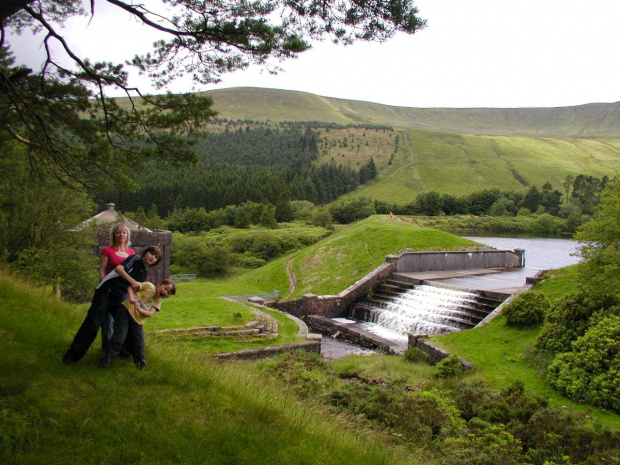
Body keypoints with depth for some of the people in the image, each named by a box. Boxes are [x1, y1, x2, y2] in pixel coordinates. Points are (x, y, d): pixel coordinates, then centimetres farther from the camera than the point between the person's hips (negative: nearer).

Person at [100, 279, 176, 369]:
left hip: (137, 321, 5)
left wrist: (139, 309, -22)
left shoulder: (158, 300, 12)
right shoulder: (149, 286, 1)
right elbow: (130, 287, -4)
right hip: (126, 310, -4)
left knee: (139, 345, 1)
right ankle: (106, 361, 6)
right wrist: (131, 298, -23)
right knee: (119, 338, -8)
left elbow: (150, 314, -3)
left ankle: (140, 362, 20)